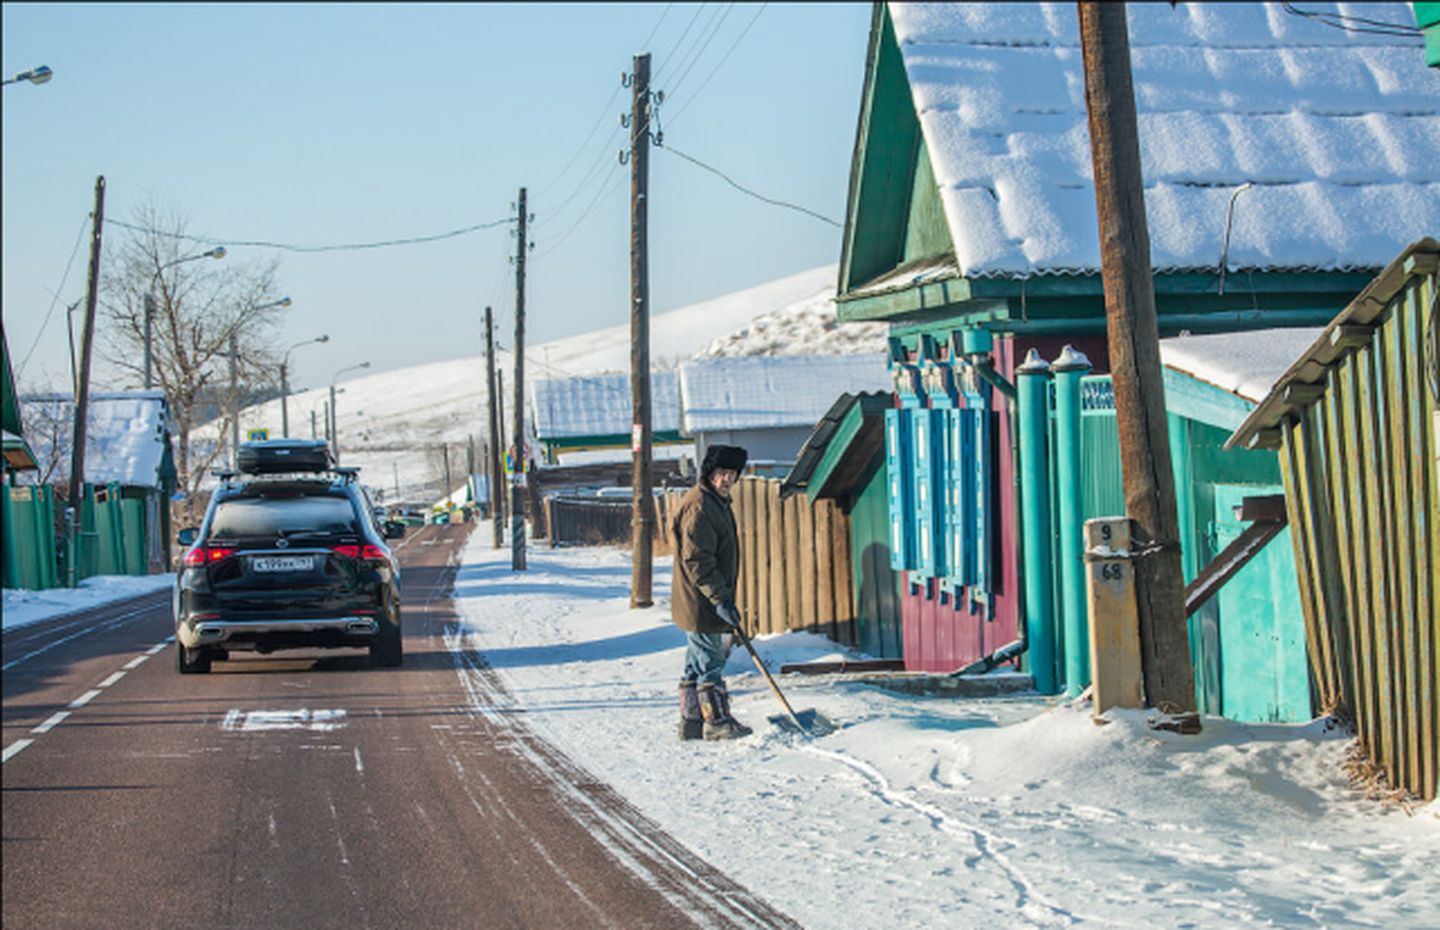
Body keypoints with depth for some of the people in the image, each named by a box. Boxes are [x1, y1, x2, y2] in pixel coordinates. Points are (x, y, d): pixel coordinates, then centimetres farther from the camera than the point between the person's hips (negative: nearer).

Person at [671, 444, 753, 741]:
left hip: (711, 601, 11)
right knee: (709, 663, -3)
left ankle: (692, 722, 21)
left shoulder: (718, 503, 16)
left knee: (697, 664, 15)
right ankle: (717, 722, 4)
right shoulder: (699, 507, -18)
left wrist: (725, 598, 26)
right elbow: (696, 561, -23)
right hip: (701, 604, -11)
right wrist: (721, 600, -24)